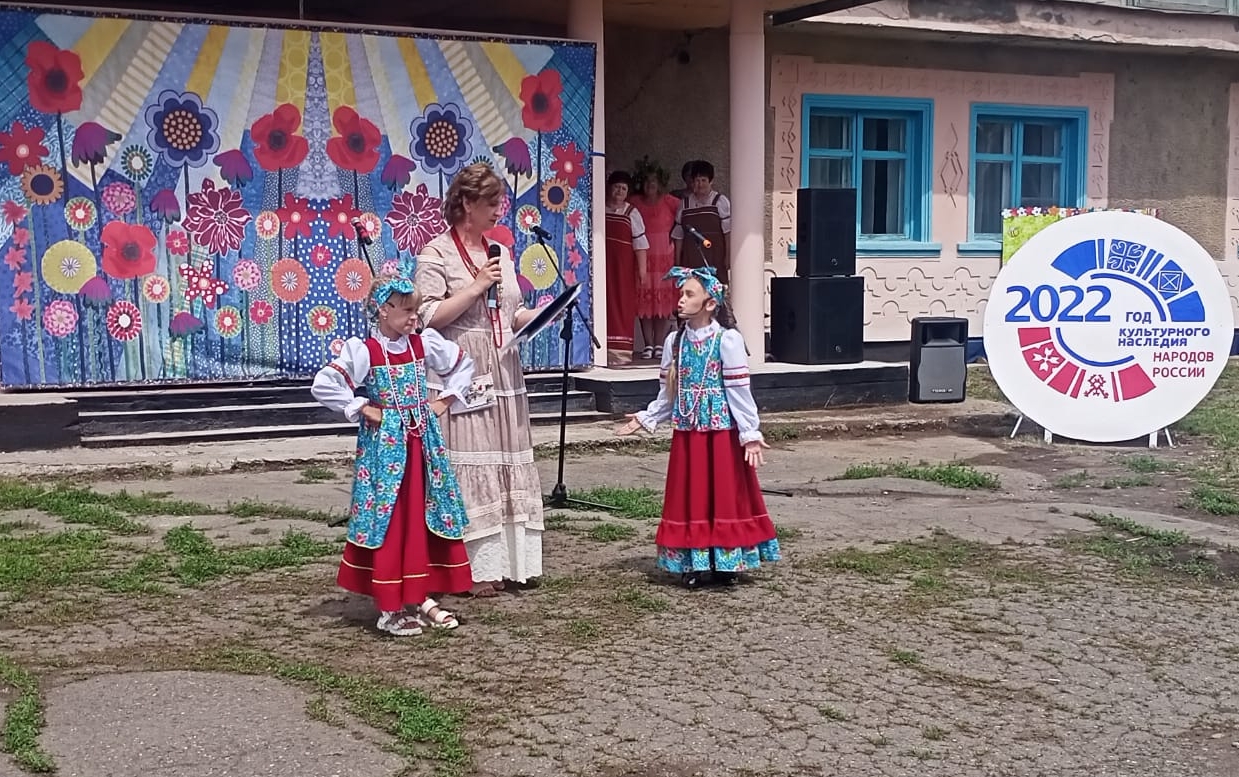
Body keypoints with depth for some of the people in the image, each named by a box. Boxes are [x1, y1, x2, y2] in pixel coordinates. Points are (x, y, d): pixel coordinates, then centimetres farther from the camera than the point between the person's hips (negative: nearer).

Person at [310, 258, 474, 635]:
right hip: (385, 445, -6)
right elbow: (323, 385, -19)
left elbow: (464, 364, 19)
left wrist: (447, 398, 9)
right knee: (389, 524, -2)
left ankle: (422, 597, 19)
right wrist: (360, 409, -14)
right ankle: (389, 609, 6)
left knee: (426, 520, 9)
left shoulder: (424, 344, 4)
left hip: (422, 441, 6)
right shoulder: (363, 351, -12)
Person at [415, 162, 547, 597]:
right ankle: (475, 569, 0)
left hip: (504, 374, 7)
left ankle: (511, 561, 16)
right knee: (467, 470, -6)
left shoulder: (500, 253, 15)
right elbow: (429, 318, -14)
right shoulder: (436, 254, -6)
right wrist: (477, 286, -17)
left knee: (510, 467, 8)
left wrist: (538, 316, 2)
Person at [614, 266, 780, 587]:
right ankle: (692, 564, 16)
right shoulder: (675, 341, 6)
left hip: (721, 433, -4)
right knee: (689, 497, 8)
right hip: (686, 434, 5)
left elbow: (739, 392, -11)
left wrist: (750, 433, -13)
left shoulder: (728, 340, -10)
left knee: (725, 495, 4)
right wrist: (645, 418, 5)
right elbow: (667, 393, 12)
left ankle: (725, 563, 15)